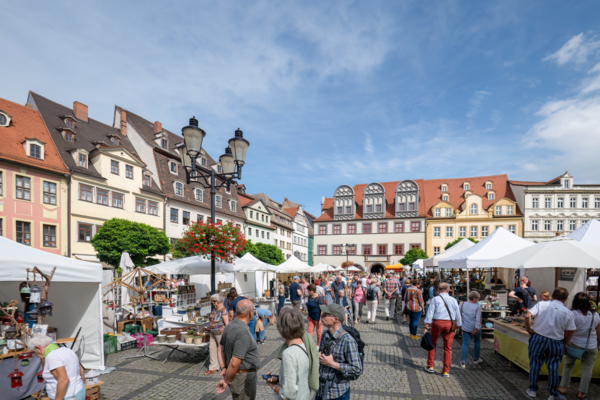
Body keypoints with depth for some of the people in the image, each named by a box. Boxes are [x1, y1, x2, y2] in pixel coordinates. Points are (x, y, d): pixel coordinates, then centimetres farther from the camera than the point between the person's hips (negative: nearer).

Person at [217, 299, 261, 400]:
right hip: (244, 378, -9)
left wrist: (223, 368, 2)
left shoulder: (229, 326, 2)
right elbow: (234, 363, -26)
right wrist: (226, 381, -13)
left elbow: (221, 350, 8)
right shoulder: (243, 333, -27)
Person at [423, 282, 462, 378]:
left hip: (437, 323, -2)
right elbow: (458, 315, 10)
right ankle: (446, 371, 12)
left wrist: (426, 327, -5)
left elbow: (430, 313, -6)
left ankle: (430, 366, 20)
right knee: (448, 347, 9)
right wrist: (458, 326, 23)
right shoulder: (453, 300, 5)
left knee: (432, 344, 13)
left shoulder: (435, 299, -2)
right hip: (450, 324, 2)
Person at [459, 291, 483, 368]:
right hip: (475, 328, -2)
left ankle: (463, 362, -6)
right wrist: (476, 329, -14)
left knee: (465, 344, 3)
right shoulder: (477, 307, -11)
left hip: (465, 328, 2)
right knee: (477, 342, 22)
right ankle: (476, 359, 35)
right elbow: (478, 319, -16)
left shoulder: (462, 305, -1)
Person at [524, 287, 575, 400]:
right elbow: (569, 333, 1)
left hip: (538, 338, 0)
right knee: (553, 368, 13)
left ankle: (532, 390, 23)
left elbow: (527, 316, -17)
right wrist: (564, 345, 16)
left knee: (535, 364, 12)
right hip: (556, 342, 1)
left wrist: (529, 329, -1)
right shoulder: (568, 313, -2)